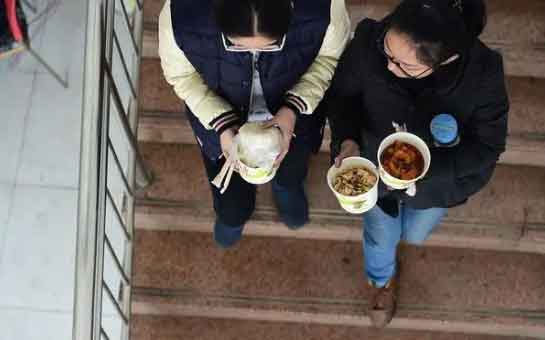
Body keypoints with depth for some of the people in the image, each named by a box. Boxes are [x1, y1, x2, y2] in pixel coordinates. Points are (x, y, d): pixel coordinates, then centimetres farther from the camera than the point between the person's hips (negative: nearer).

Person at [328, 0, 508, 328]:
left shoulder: (482, 74, -40)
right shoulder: (369, 42, -38)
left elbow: (487, 146, -23)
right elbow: (342, 94, -15)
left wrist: (423, 168, -35)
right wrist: (347, 140, -34)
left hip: (437, 176, 0)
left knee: (414, 234, 28)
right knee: (381, 236, 24)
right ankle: (383, 279, 62)